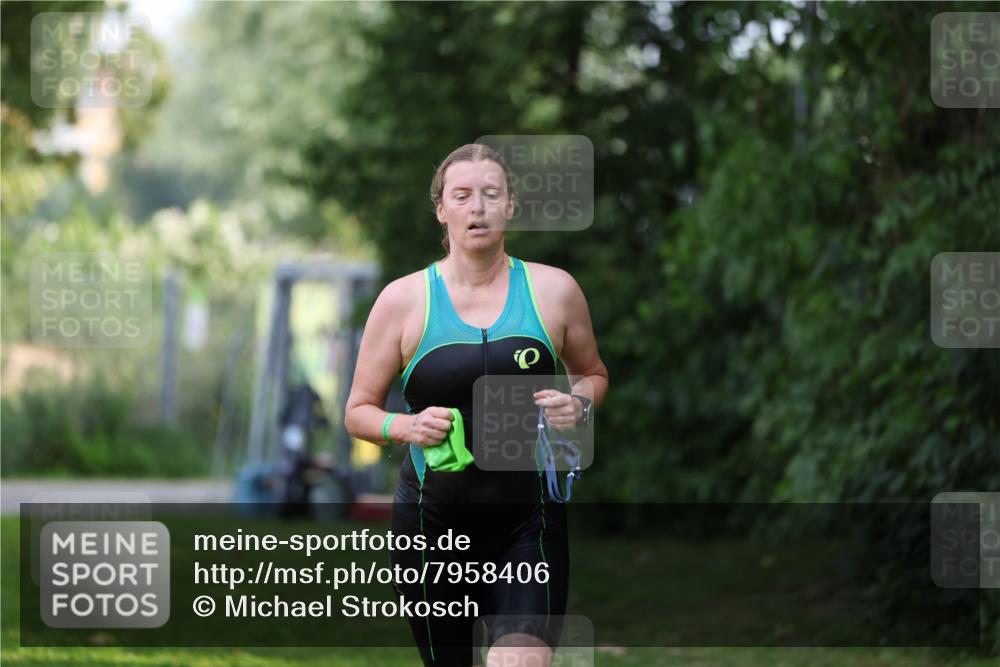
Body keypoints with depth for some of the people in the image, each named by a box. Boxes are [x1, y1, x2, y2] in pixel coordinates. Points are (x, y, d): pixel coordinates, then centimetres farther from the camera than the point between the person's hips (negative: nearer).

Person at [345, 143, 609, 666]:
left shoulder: (553, 290, 3)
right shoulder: (403, 299, 0)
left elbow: (592, 373, 19)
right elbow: (359, 411, 5)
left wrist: (579, 404, -3)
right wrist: (407, 427, -15)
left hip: (528, 524, 0)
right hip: (433, 522, 1)